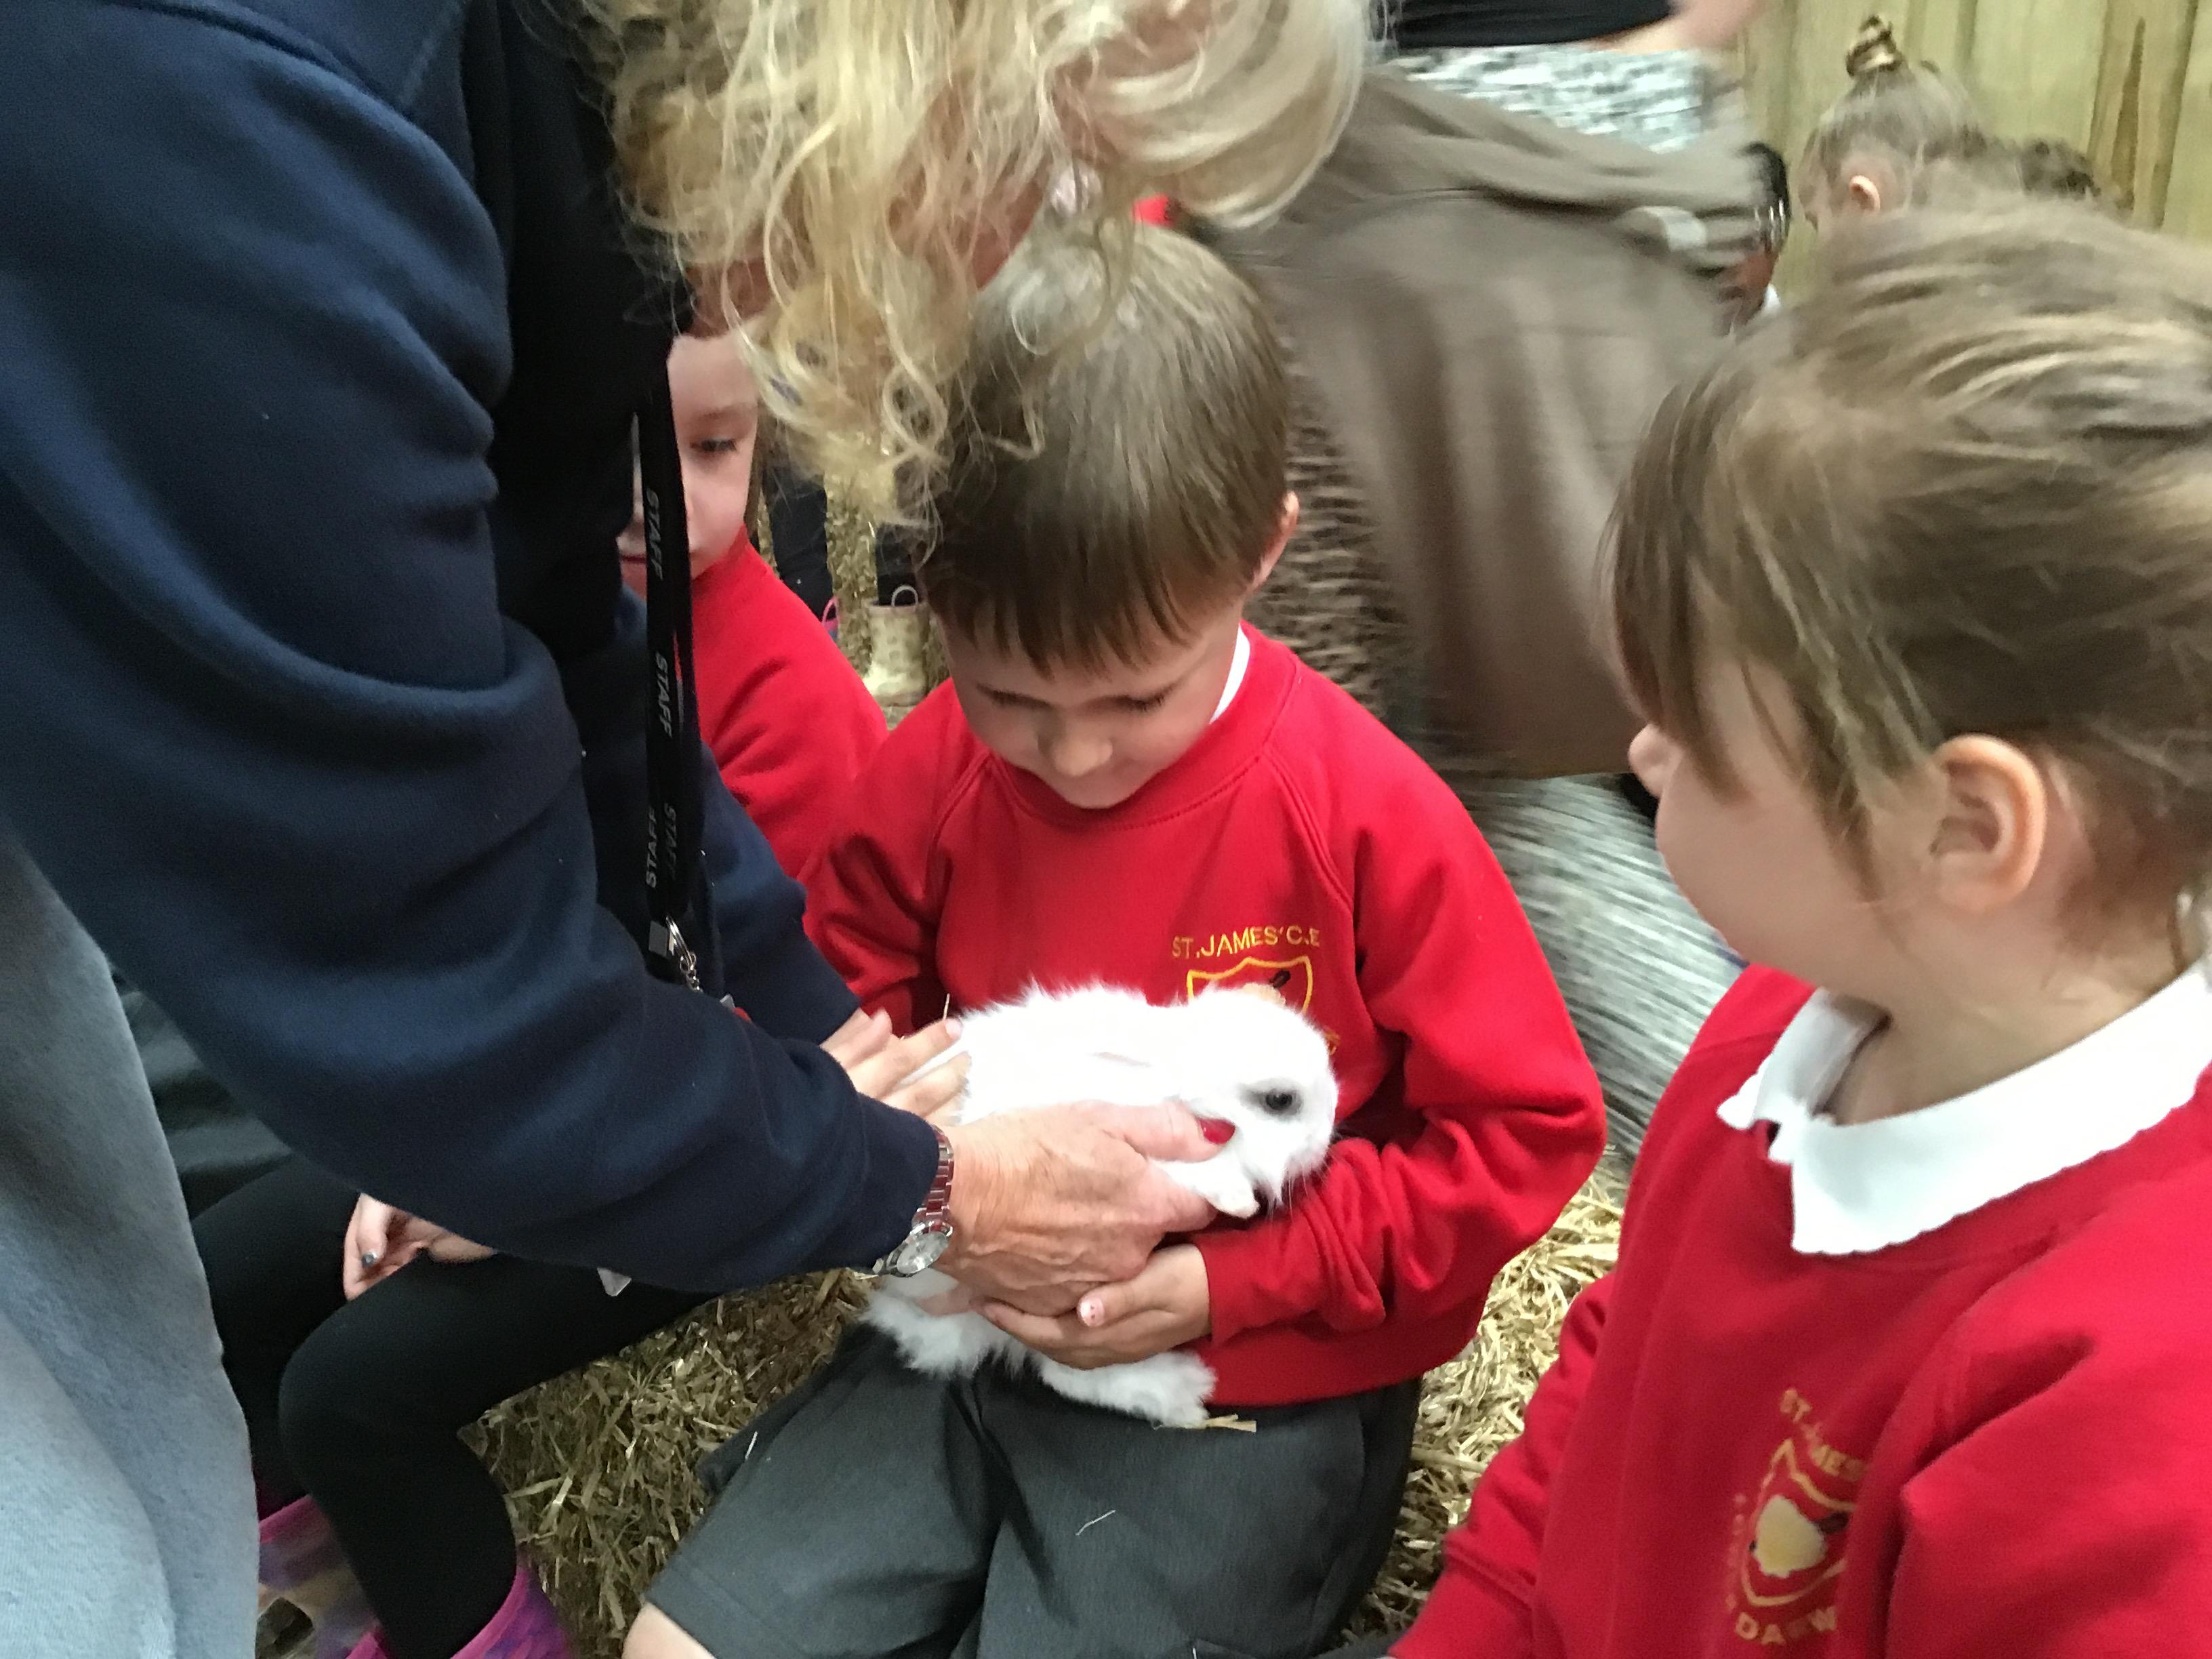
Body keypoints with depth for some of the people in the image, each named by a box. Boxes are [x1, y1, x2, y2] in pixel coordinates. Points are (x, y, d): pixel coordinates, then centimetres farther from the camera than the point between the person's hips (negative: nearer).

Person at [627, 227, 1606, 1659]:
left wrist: (1230, 1282, -17)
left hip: (1259, 1391, -3)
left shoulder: (1365, 809, -16)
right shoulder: (930, 779, -6)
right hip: (972, 1340, 4)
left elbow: (1525, 1135, -10)